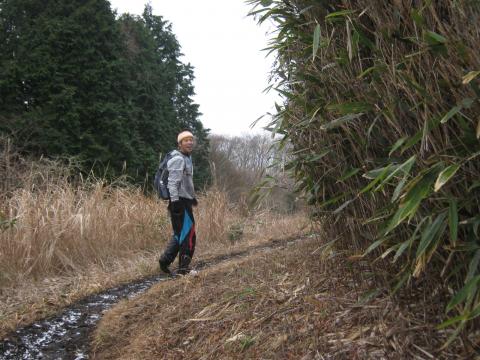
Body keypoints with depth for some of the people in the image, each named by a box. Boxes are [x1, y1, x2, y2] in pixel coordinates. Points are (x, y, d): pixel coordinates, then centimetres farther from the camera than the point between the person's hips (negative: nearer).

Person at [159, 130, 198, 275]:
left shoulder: (187, 158, 20)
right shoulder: (178, 159, -12)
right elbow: (173, 182, -20)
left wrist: (192, 197, 32)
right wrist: (175, 201, -26)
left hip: (186, 200, 10)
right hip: (180, 201, -10)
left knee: (180, 234, 13)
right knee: (188, 234, -6)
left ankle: (165, 260, 19)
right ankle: (183, 267, 1)